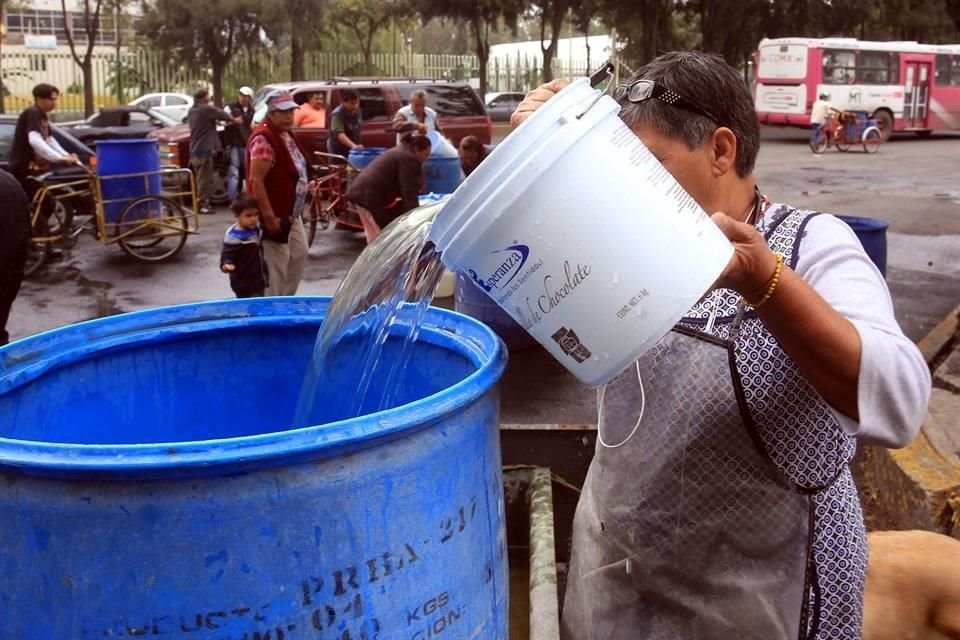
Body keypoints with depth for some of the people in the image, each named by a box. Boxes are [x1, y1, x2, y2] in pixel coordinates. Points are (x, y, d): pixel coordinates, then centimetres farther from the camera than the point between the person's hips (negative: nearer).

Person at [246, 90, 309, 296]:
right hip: (275, 217, -10)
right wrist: (269, 217, -26)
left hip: (291, 214, 10)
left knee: (299, 255, 19)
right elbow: (256, 181, -25)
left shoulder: (286, 135, 10)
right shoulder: (263, 139, -21)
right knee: (276, 268, -4)